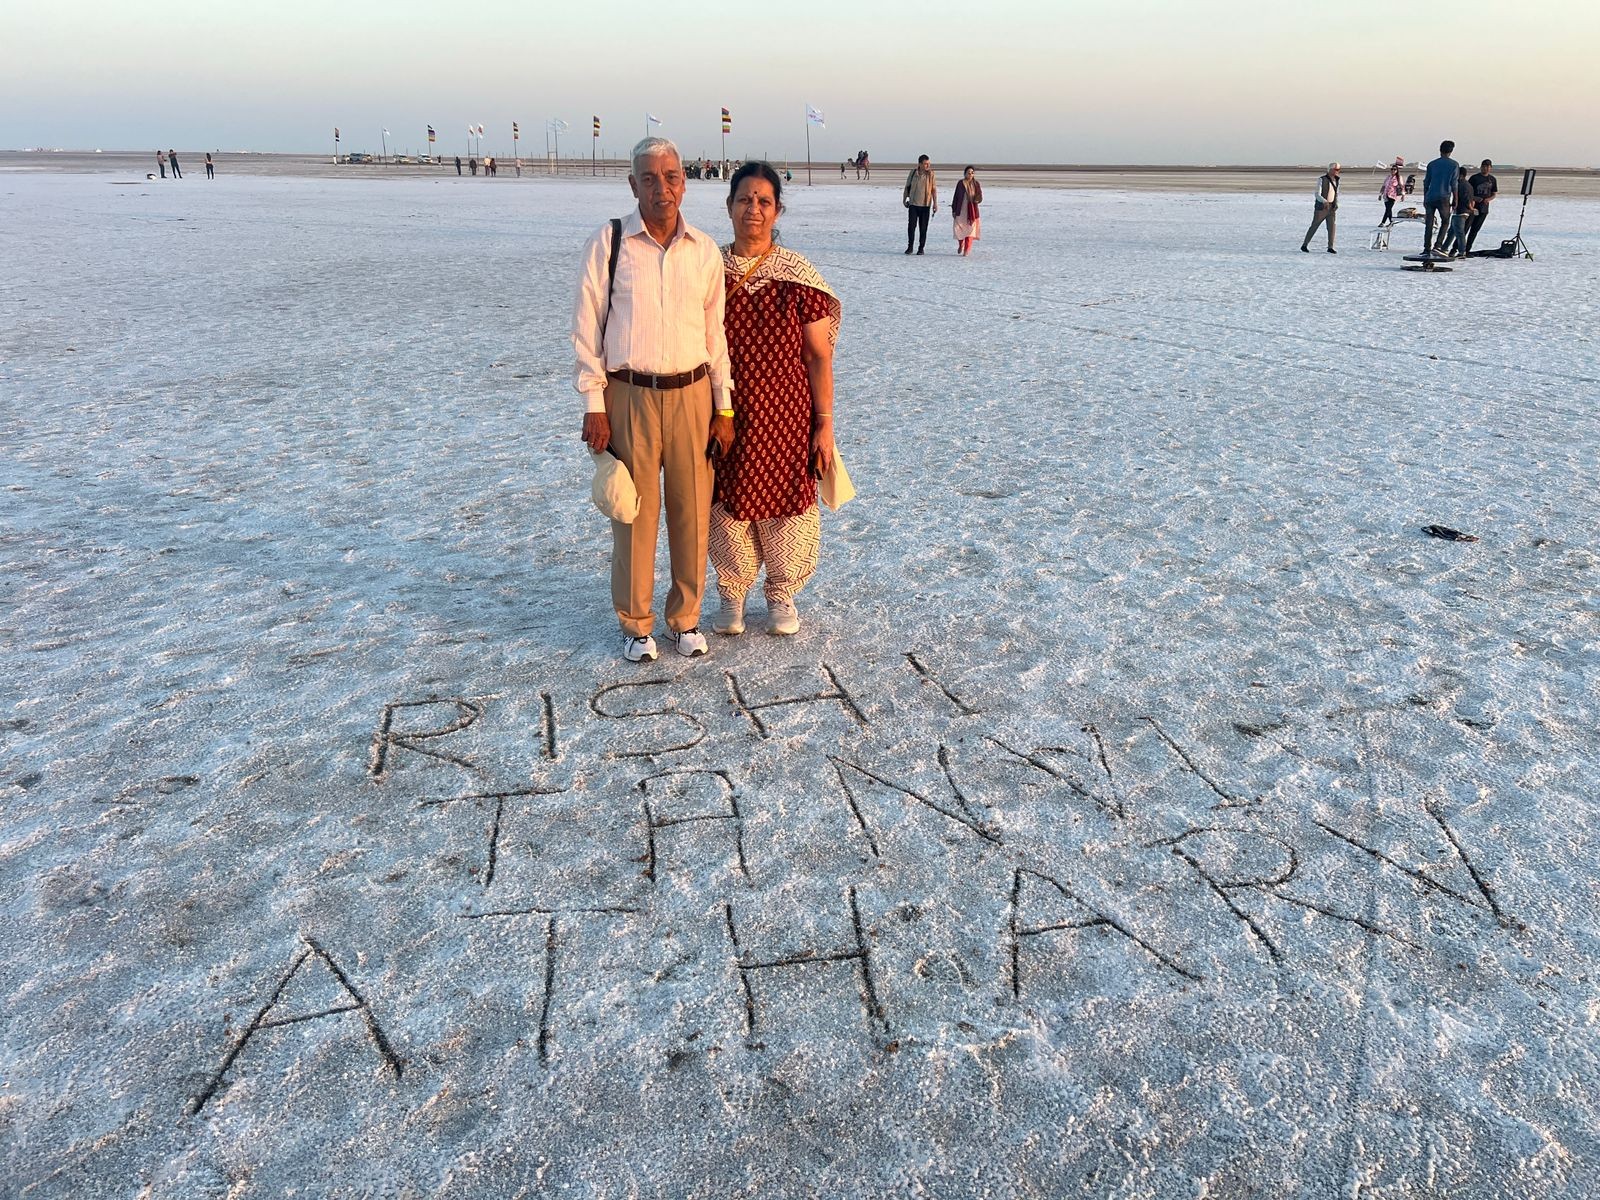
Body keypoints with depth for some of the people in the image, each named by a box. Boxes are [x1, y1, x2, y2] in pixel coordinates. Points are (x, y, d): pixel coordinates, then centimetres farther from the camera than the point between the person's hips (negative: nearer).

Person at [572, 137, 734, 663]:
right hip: (629, 396, -2)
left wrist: (724, 408, 6)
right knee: (634, 512, 5)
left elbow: (715, 331, 9)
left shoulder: (705, 250, 5)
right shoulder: (608, 243, -3)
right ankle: (635, 624, 22)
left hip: (691, 393, 3)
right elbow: (587, 328, -2)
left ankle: (685, 618, 25)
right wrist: (594, 406, -6)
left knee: (692, 511, 7)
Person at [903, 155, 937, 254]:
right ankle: (910, 247, 9)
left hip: (925, 205, 0)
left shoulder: (931, 174, -2)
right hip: (913, 204, 1)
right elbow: (907, 186, 11)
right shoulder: (913, 172, 0)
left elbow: (934, 189, -1)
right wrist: (904, 199, 14)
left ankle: (921, 248, 12)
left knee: (923, 228, 3)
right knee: (911, 226, -3)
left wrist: (935, 203, -7)